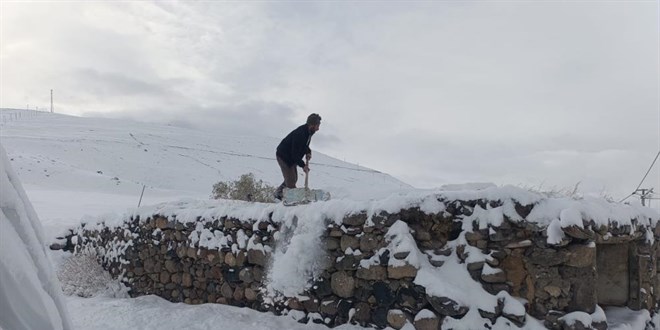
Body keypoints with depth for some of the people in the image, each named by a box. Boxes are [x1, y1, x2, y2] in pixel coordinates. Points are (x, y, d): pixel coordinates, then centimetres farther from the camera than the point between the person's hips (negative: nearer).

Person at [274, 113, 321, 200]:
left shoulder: (309, 131, -4)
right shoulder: (299, 134, -33)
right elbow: (295, 153, -30)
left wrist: (308, 152, -4)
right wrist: (303, 165, -29)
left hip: (292, 157, 10)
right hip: (284, 156, -10)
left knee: (294, 179, 17)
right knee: (291, 181, -8)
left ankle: (278, 193, 29)